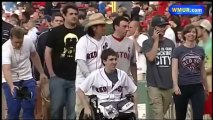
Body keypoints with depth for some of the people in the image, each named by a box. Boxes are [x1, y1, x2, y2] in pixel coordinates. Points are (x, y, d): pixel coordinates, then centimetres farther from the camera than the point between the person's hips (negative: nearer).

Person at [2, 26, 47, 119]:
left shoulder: (28, 42, -11)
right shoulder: (6, 49, -26)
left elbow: (34, 56, 10)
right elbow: (6, 70, -39)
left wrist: (41, 72, 13)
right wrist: (11, 86, -54)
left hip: (27, 79, 4)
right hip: (11, 81, -4)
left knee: (29, 107, -3)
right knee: (13, 110, -5)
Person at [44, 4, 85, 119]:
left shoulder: (83, 32, 2)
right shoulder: (55, 31, 1)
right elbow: (47, 52, 2)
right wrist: (51, 73, -3)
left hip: (77, 78, 1)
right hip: (58, 77, -1)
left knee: (73, 109, 5)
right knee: (56, 107, 5)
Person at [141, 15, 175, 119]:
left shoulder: (170, 43, 10)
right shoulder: (147, 43, -3)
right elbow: (151, 57, -20)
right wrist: (156, 40, -12)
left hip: (169, 85, 5)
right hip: (154, 85, -5)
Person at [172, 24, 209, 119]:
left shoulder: (200, 50, 9)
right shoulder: (178, 50, -1)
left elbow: (202, 70, 16)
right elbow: (174, 70, -7)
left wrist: (206, 87, 20)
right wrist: (175, 85, -21)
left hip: (197, 87, 2)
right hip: (182, 87, -2)